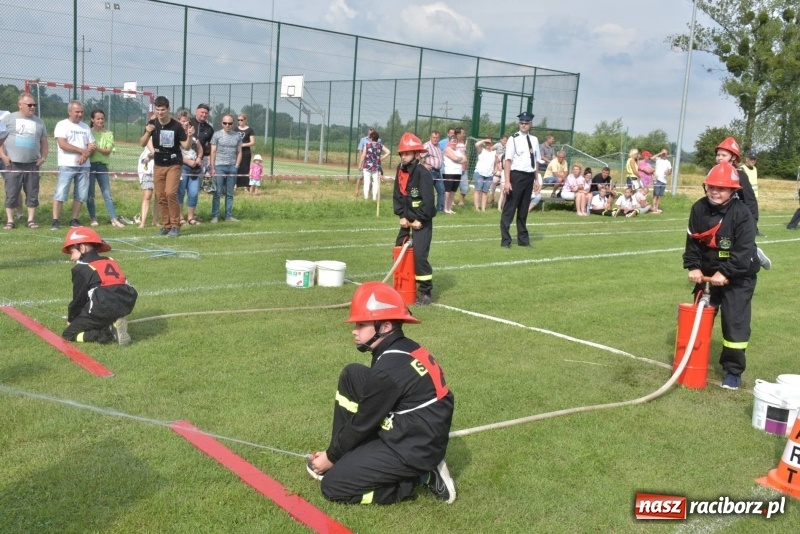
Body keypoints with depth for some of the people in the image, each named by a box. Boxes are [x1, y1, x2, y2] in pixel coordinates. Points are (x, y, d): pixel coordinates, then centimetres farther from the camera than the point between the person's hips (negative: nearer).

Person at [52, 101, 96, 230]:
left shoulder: (85, 126, 16)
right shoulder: (62, 125, 0)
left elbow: (92, 145, 11)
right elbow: (62, 144, -13)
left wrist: (85, 155, -10)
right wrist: (83, 151, -11)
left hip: (84, 166, 5)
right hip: (67, 165, -5)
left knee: (81, 195, 4)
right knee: (61, 193, -8)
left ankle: (74, 220, 11)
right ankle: (55, 221, -7)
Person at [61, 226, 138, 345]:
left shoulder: (81, 268, 3)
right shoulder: (110, 261, 23)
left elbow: (79, 299, 5)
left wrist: (71, 319, 25)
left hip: (104, 309, -7)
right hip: (125, 305, 7)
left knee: (69, 335, 8)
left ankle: (110, 333, -15)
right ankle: (112, 324, 2)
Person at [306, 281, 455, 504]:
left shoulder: (390, 369, -25)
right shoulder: (404, 350, 3)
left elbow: (363, 423, -14)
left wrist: (331, 456, 2)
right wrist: (334, 452, 17)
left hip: (414, 449, -9)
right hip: (404, 432, 9)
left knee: (332, 486, -2)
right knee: (352, 376, 5)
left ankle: (419, 476, -1)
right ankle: (344, 461, 12)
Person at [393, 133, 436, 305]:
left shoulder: (423, 173, -18)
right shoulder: (400, 170, 5)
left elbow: (428, 200, -20)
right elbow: (397, 195, 8)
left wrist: (420, 220, -17)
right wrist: (402, 216, -2)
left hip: (422, 221, -8)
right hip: (407, 219, 8)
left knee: (419, 254, -14)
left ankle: (425, 292, -3)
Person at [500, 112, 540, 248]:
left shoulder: (534, 140, 10)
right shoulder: (514, 139, -7)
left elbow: (535, 161, 14)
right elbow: (508, 160, -12)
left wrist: (536, 179, 12)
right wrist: (507, 181, -19)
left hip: (529, 177, 6)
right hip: (517, 175, -6)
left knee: (523, 209, 16)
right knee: (509, 208, -2)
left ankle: (523, 239, 25)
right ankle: (505, 240, 5)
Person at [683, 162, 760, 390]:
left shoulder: (742, 214, -22)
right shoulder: (699, 209, -8)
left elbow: (744, 250, -26)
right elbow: (693, 240, -3)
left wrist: (725, 273, -29)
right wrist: (693, 266, -13)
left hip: (739, 277, -5)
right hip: (709, 272, 5)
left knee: (735, 322, -6)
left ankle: (734, 371, 6)